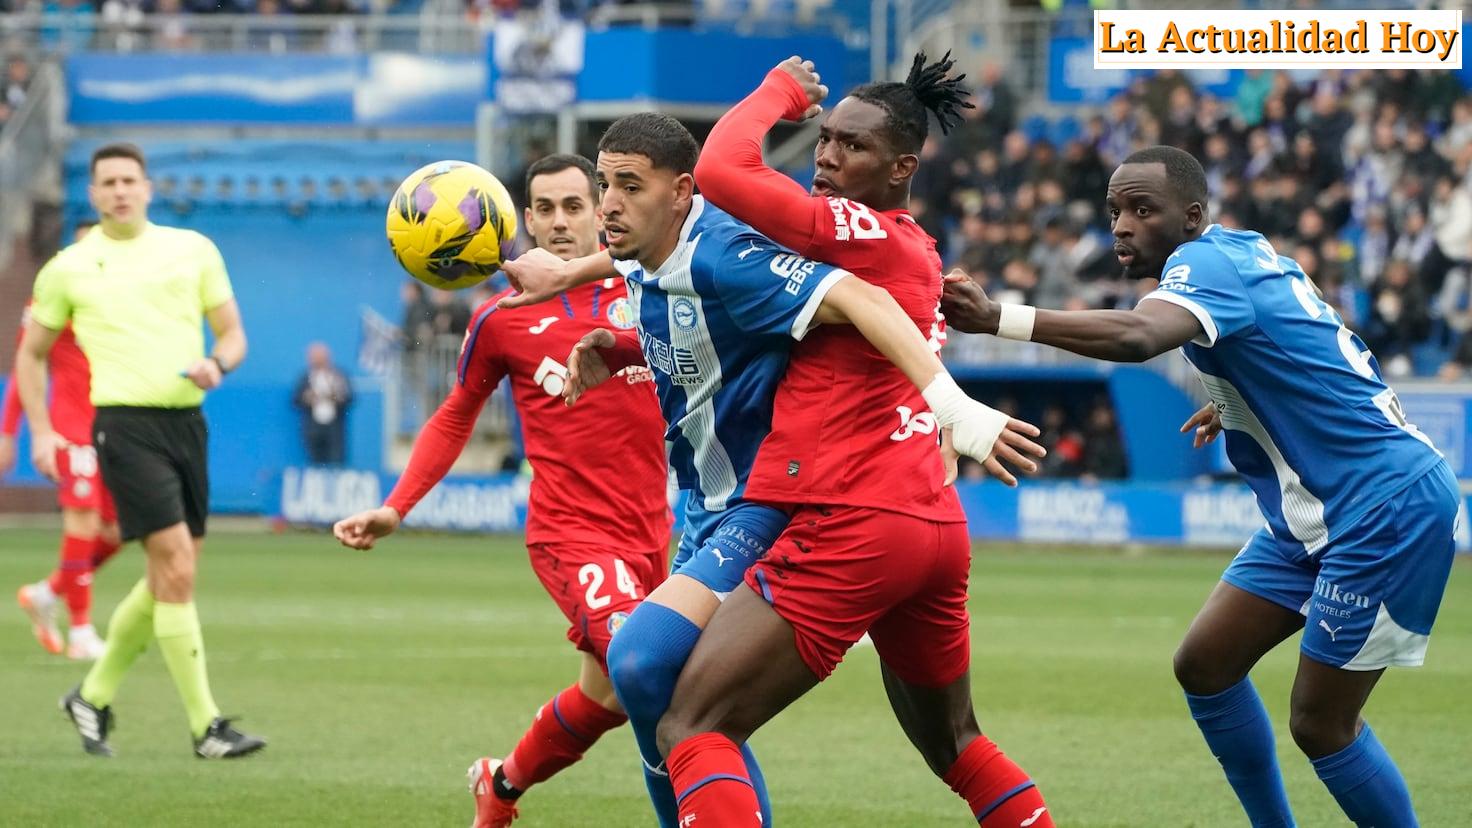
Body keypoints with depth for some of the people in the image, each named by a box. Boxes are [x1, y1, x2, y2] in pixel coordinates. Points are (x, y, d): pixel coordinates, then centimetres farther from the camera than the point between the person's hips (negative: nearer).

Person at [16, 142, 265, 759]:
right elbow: (32, 353, 14)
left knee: (167, 579, 9)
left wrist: (217, 365, -10)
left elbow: (233, 333, 13)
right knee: (177, 567, -14)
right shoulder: (68, 269, 4)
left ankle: (94, 696, 28)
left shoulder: (193, 250, 9)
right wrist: (40, 431, 3)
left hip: (187, 420, 4)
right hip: (125, 424, -4)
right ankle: (206, 726, -12)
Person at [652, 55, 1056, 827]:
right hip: (936, 527, 9)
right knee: (951, 741, 27)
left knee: (692, 728, -10)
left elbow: (720, 170, -19)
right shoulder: (920, 255, 16)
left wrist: (781, 89, 1)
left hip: (852, 526, -9)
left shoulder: (862, 235, -10)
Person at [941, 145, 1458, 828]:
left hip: (1385, 510, -10)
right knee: (1204, 665, 7)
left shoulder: (1209, 261, -20)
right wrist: (1235, 406, 18)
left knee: (1320, 722, -7)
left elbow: (1137, 335, -43)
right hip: (1313, 514, 10)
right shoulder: (1242, 253, 9)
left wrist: (999, 319, -49)